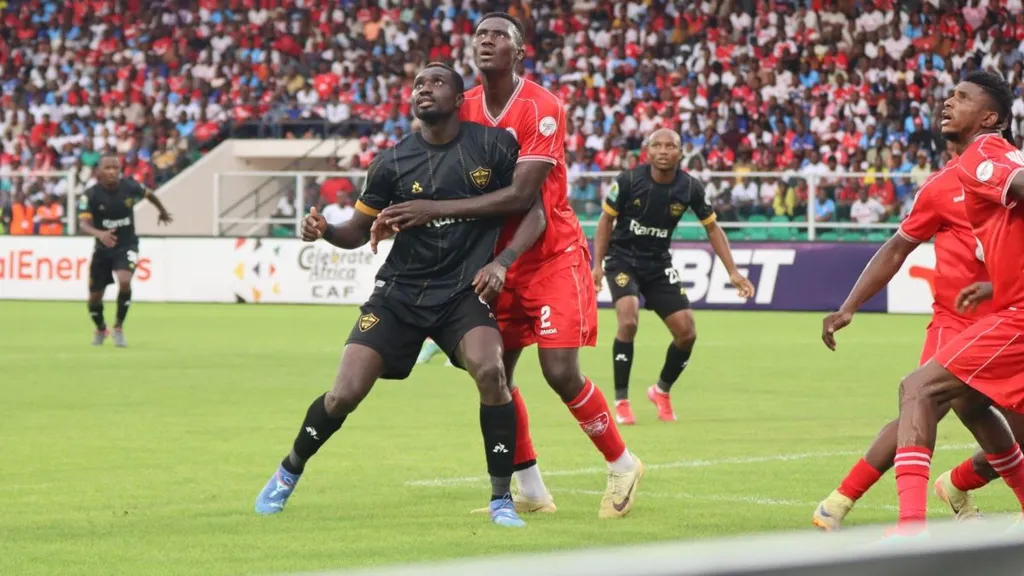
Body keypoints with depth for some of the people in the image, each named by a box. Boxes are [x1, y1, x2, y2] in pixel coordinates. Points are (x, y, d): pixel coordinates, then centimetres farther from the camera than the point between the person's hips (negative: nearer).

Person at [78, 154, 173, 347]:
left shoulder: (130, 187, -13)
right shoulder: (90, 195, -19)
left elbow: (149, 195, 9)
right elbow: (83, 224, -31)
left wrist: (162, 212, 28)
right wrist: (99, 233, -53)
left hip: (127, 246, -1)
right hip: (103, 249, 1)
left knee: (124, 281, -29)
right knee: (95, 297, 6)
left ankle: (119, 327, -8)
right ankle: (101, 329, 40)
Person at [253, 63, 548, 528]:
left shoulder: (494, 146, -5)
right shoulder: (393, 162, -2)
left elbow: (533, 214, -2)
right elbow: (359, 231, 7)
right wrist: (325, 231, -16)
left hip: (464, 292, -1)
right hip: (400, 292, 1)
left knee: (490, 371, -29)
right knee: (345, 394, -7)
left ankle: (501, 499, -13)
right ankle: (289, 472, 24)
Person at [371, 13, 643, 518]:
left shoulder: (541, 109, -19)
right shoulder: (464, 110, 0)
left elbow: (522, 196, -26)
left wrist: (437, 210, -28)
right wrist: (399, 219, -17)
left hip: (553, 255, -6)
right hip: (502, 259, 6)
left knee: (561, 372, -13)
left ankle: (622, 466, 8)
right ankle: (531, 492, 14)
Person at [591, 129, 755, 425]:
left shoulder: (690, 188, -11)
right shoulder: (629, 180, -18)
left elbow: (712, 228, 2)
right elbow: (607, 220, -4)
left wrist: (733, 271, -3)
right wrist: (598, 264, -10)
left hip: (659, 264, 4)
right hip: (622, 259, -3)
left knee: (686, 332, -3)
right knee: (628, 319, -27)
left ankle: (662, 391, 25)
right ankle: (621, 402, -14)